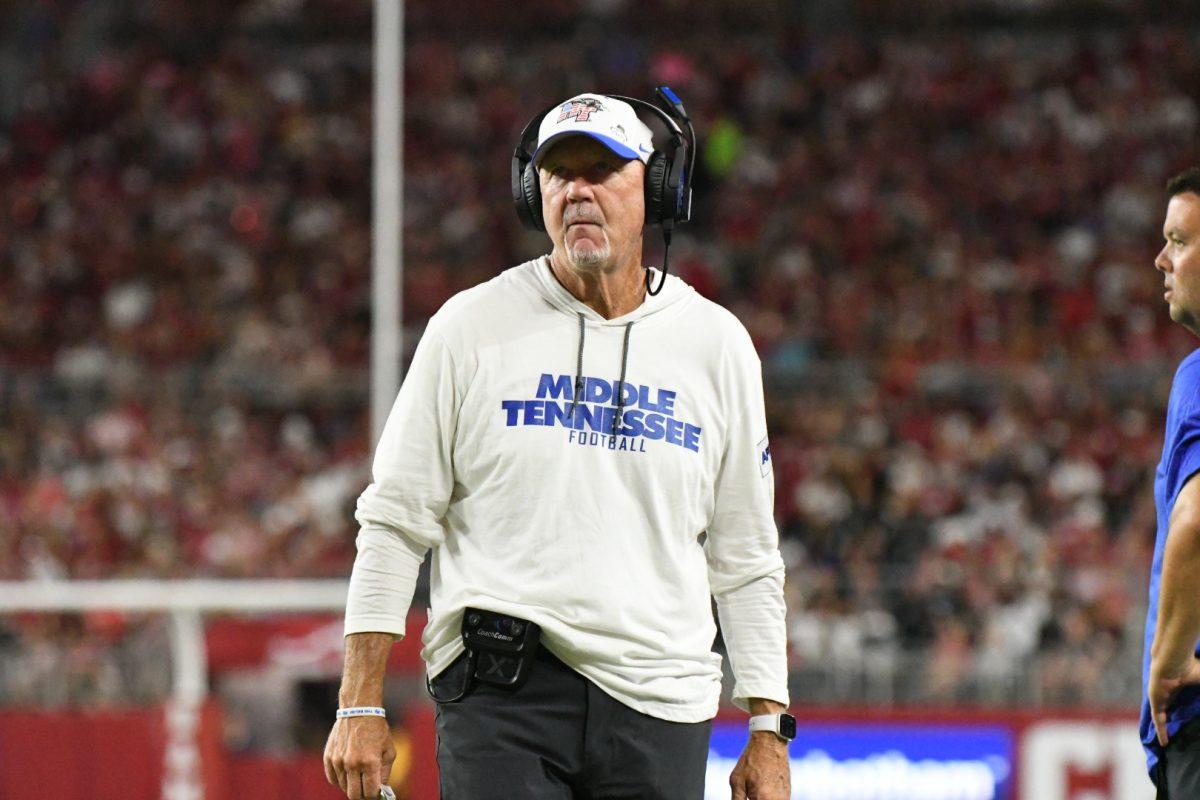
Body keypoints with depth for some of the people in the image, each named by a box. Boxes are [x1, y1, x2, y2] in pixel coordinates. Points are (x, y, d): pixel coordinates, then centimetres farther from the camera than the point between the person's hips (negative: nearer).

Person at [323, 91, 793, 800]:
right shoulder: (473, 328, 4)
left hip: (661, 711, 2)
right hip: (499, 695, -2)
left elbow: (746, 558, 14)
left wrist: (768, 729, 9)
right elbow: (395, 523, 4)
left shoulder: (717, 344, 10)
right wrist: (362, 707, -2)